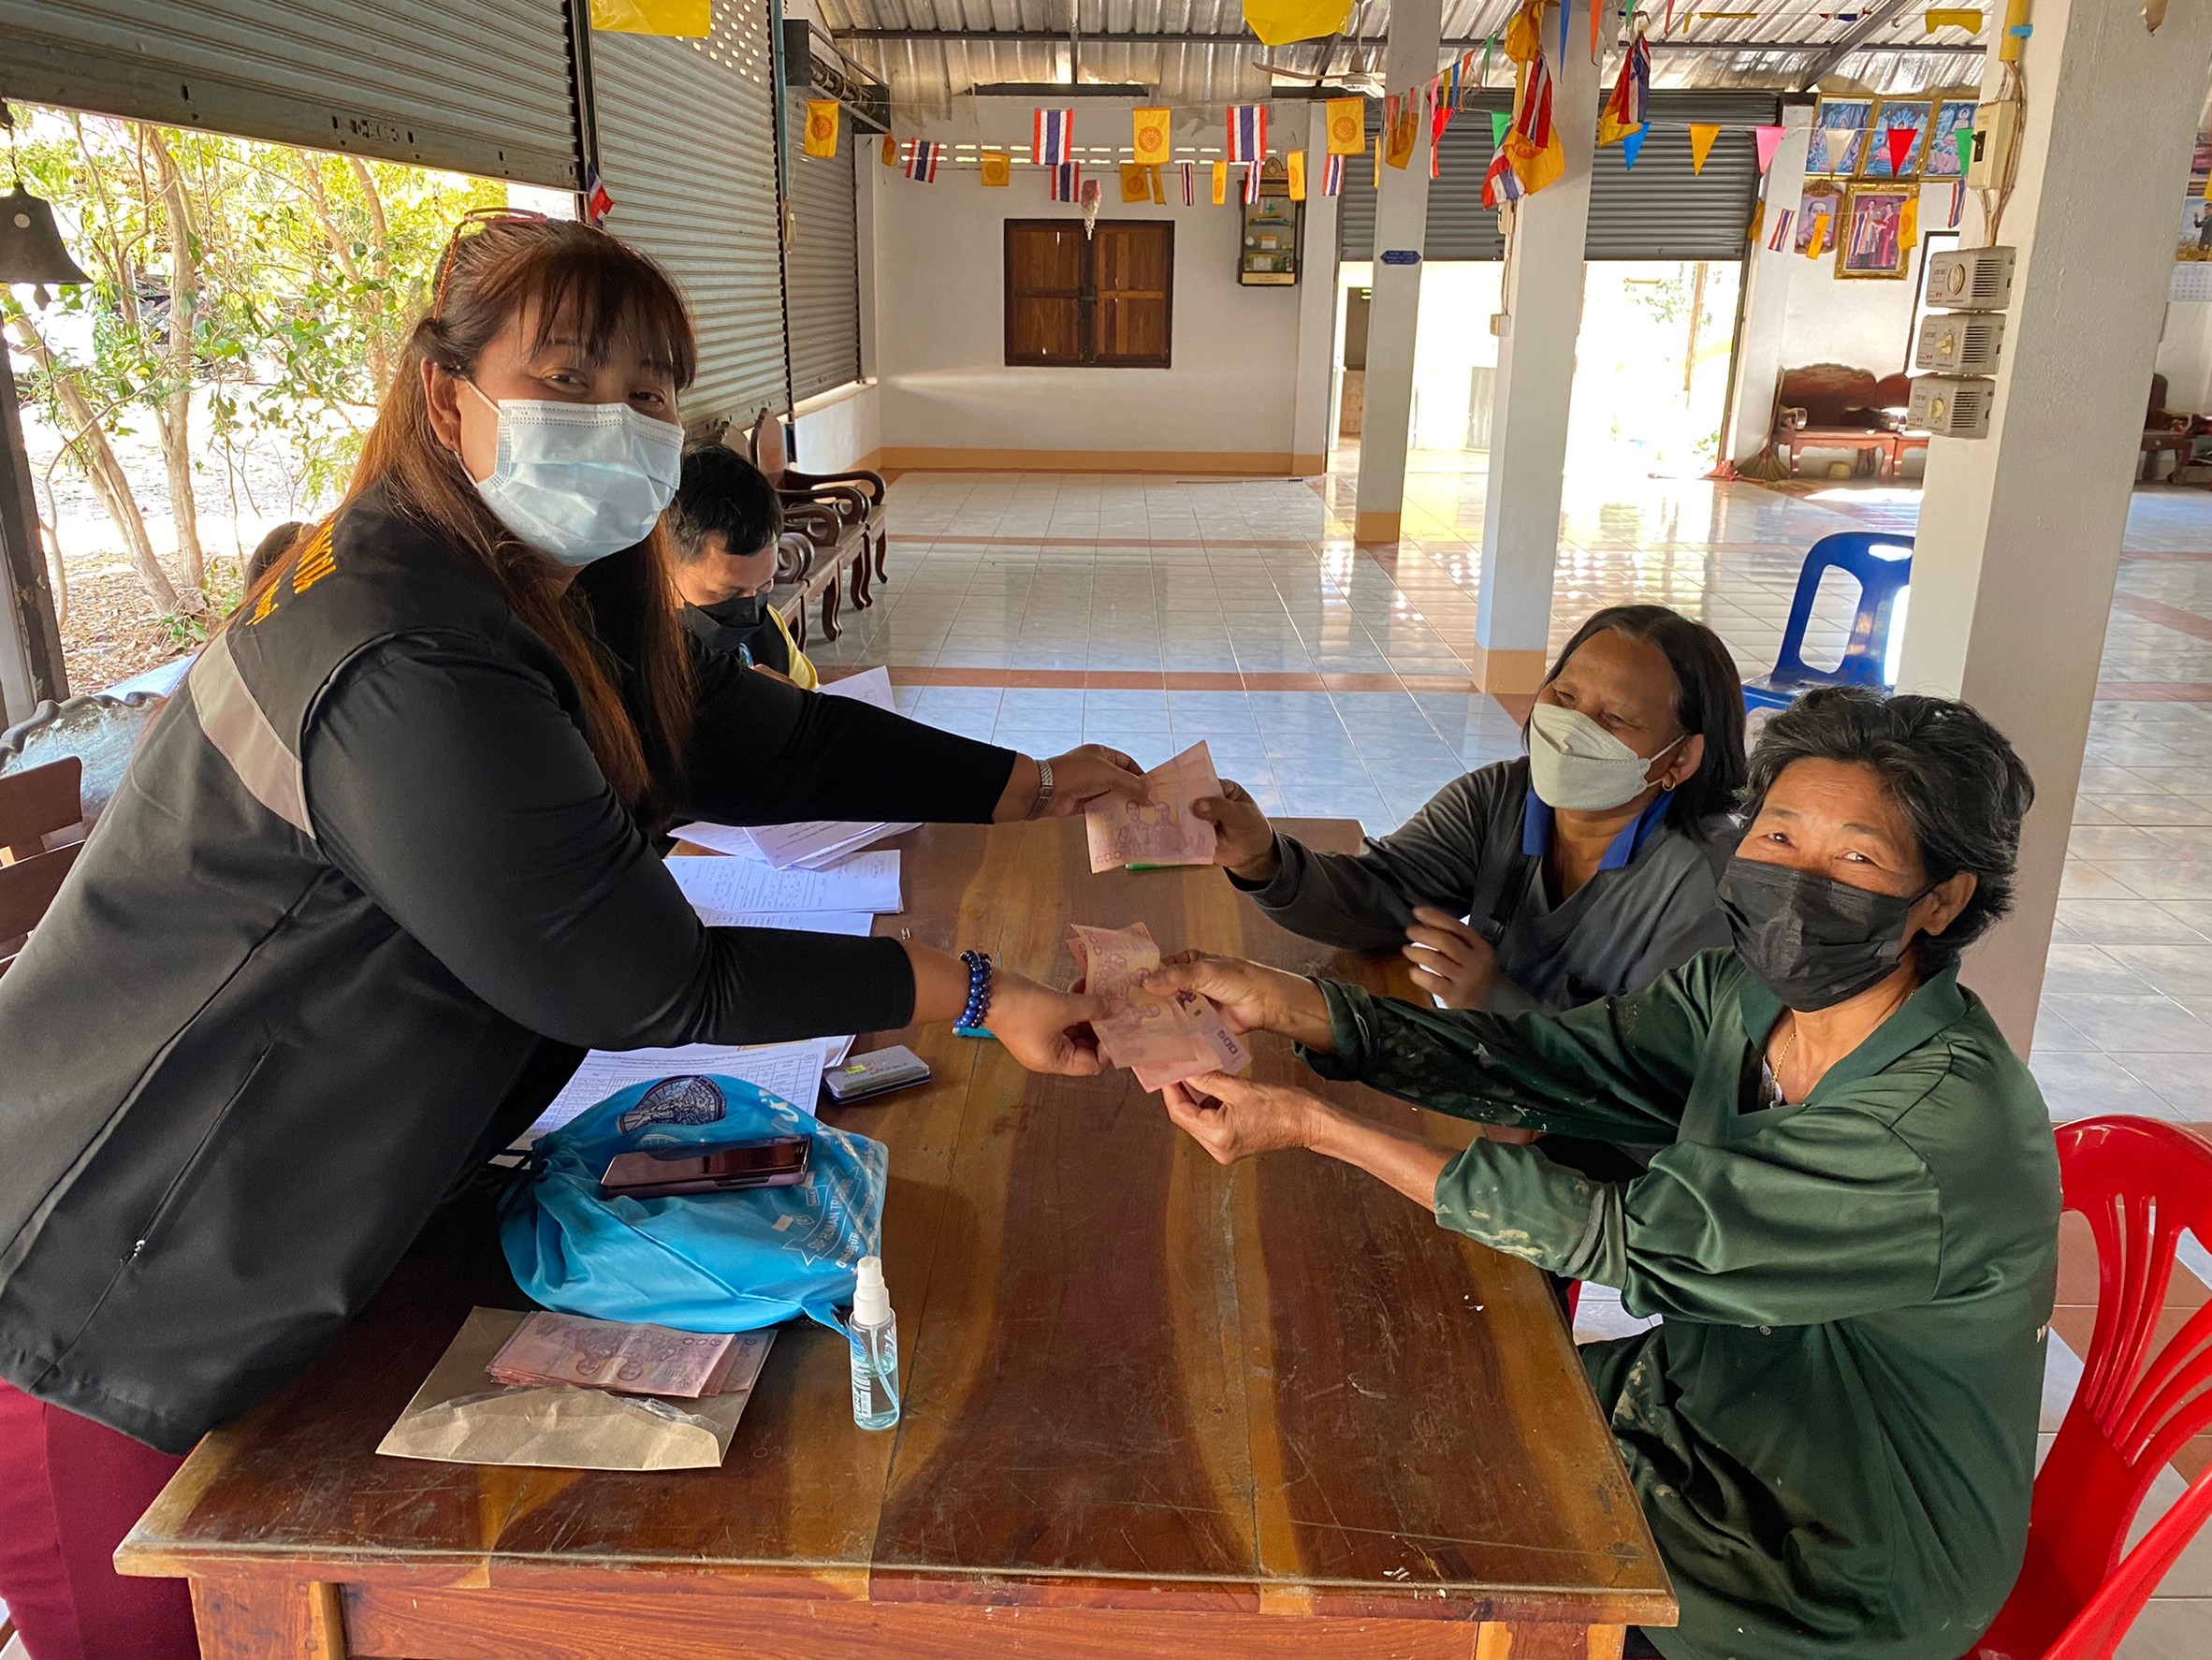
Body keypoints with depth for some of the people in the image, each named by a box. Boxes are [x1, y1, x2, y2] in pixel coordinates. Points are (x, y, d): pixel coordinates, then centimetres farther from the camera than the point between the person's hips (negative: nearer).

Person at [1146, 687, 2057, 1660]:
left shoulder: (1940, 1139, -32)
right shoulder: (1741, 998, -8)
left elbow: (1630, 1236, -32)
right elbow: (1536, 1059, -11)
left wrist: (1311, 1126, -32)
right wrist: (1283, 1004, -25)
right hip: (1713, 1404, 6)